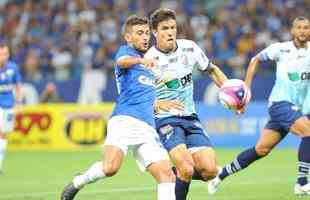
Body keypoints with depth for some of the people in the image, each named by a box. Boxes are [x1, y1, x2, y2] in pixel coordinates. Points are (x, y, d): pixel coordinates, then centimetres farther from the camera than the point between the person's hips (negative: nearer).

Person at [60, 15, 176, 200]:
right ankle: (77, 183, 0)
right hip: (125, 120, -7)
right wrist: (140, 60, -38)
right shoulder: (125, 50, 9)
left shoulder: (146, 64, 30)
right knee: (110, 168, -27)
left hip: (147, 127, 7)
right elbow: (122, 61, -19)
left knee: (167, 175, -8)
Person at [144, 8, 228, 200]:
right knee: (186, 168, -25)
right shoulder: (149, 60, -12)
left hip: (190, 119, 5)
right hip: (165, 120, -5)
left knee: (210, 170, -10)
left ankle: (176, 174, 19)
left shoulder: (189, 48, 1)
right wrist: (158, 104, -26)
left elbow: (212, 70, 17)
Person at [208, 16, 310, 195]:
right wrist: (246, 87, 2)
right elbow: (256, 61, 9)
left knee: (262, 149, 8)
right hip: (280, 102, -5)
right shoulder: (280, 49, -5)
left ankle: (222, 174, 22)